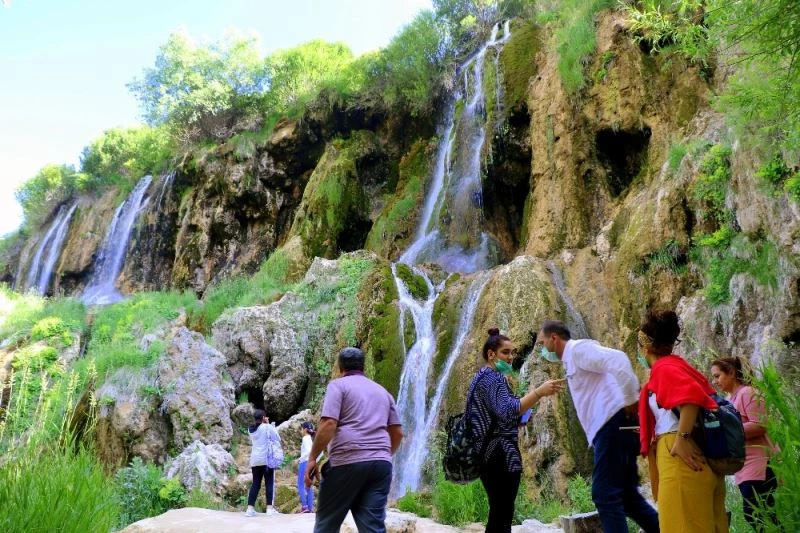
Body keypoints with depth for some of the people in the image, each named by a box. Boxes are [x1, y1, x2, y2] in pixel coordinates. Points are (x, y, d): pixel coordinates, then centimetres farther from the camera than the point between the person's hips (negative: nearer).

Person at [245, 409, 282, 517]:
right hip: (267, 458, -5)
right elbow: (277, 439, 1)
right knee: (269, 483, -1)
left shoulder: (250, 429, 11)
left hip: (255, 460, 5)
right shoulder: (268, 427, -5)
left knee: (255, 484, 7)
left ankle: (250, 508, 1)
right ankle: (269, 508, -4)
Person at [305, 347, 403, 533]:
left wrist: (312, 458, -4)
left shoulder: (338, 385, 4)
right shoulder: (382, 391, 21)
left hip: (347, 463, -5)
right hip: (381, 464, 5)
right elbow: (397, 433, 18)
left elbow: (328, 424, -11)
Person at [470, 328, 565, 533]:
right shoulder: (494, 378, -13)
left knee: (497, 514, 14)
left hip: (486, 453, 10)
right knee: (503, 516, -8)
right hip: (501, 454, -10)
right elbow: (507, 412, -29)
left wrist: (519, 418, 23)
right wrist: (539, 392, -34)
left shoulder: (481, 377, 18)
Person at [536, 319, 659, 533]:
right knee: (627, 496, 14)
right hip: (611, 427, 10)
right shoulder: (573, 360, 25)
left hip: (613, 423, -10)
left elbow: (617, 359, -22)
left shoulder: (578, 348, -5)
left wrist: (631, 401, -20)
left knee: (605, 495, -8)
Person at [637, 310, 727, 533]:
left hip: (682, 457, -10)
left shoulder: (663, 368, -7)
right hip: (703, 458, 10)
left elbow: (691, 396, -24)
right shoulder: (678, 365, 19)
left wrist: (682, 438, -21)